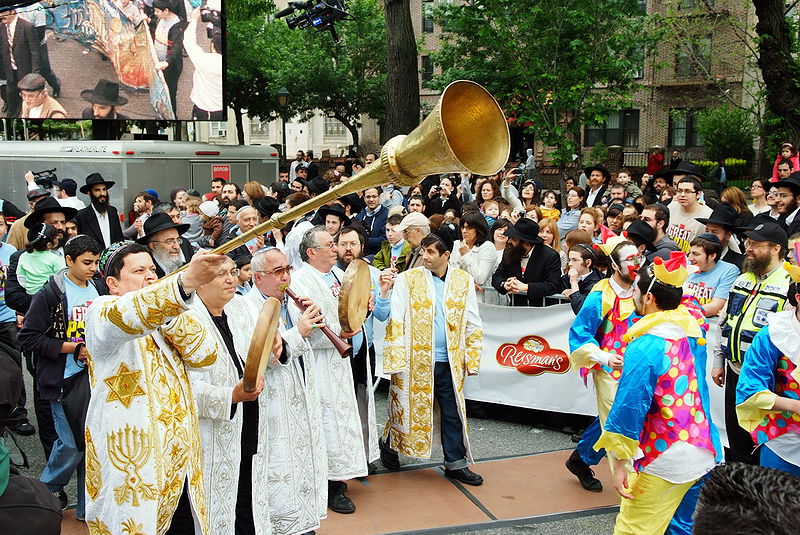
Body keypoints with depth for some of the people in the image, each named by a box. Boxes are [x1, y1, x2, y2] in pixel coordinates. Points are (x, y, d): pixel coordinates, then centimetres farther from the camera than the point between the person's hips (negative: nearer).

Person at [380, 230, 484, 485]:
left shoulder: (464, 281, 5)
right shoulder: (407, 279, -3)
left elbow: (473, 324, 10)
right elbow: (395, 321, -5)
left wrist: (472, 358, 5)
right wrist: (395, 358, -11)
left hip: (450, 361, 2)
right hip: (415, 359, -2)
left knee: (453, 412, 8)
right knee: (409, 407, 10)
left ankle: (456, 463, 22)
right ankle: (389, 442, 36)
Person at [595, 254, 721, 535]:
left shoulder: (644, 348, -21)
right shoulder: (694, 330, 0)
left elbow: (629, 408, -19)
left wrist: (619, 464, -11)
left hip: (665, 461, -8)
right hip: (706, 452, 8)